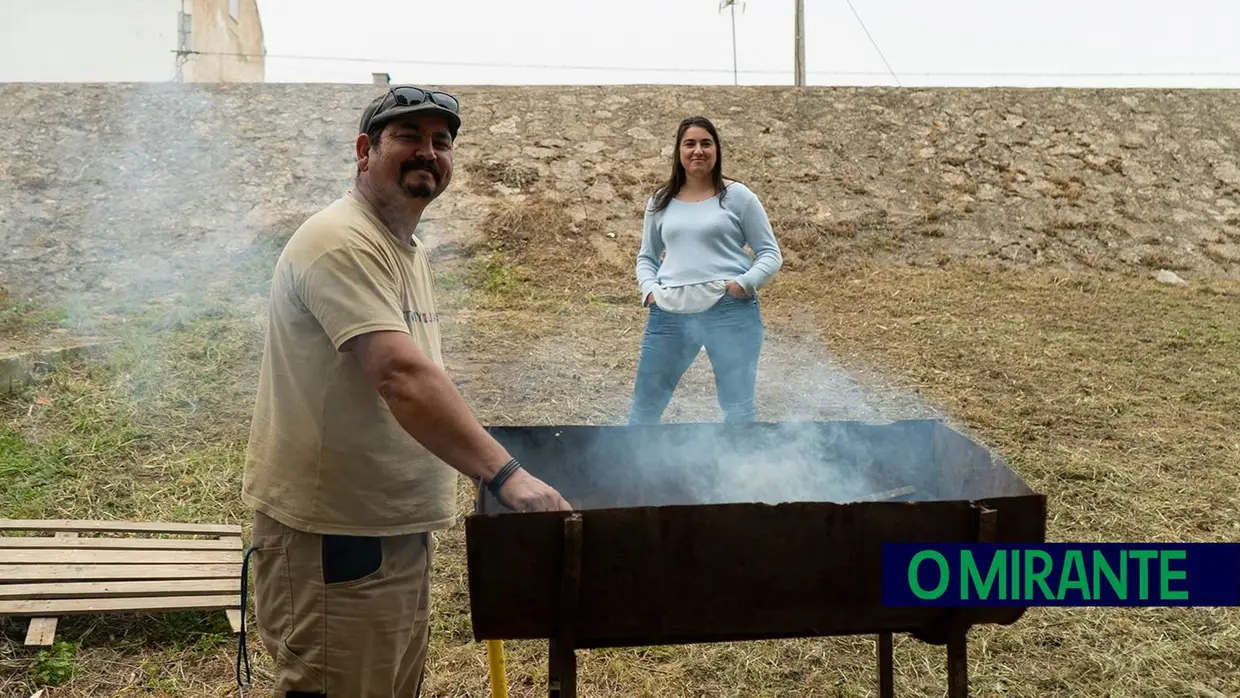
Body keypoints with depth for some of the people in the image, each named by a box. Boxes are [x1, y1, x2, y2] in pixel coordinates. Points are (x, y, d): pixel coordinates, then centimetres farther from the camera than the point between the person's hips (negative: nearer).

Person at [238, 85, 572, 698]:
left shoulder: (405, 246, 13)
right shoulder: (342, 242, -19)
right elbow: (401, 377, -33)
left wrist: (486, 466, 15)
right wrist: (504, 473, -39)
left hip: (397, 526, 10)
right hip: (332, 534, -10)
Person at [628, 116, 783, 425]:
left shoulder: (736, 195, 2)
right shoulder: (661, 201, 12)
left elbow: (771, 253, 4)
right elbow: (646, 256, 21)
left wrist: (744, 283, -13)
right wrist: (650, 289, 1)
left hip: (730, 312, -3)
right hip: (670, 314, 4)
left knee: (738, 409, 3)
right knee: (644, 406, 12)